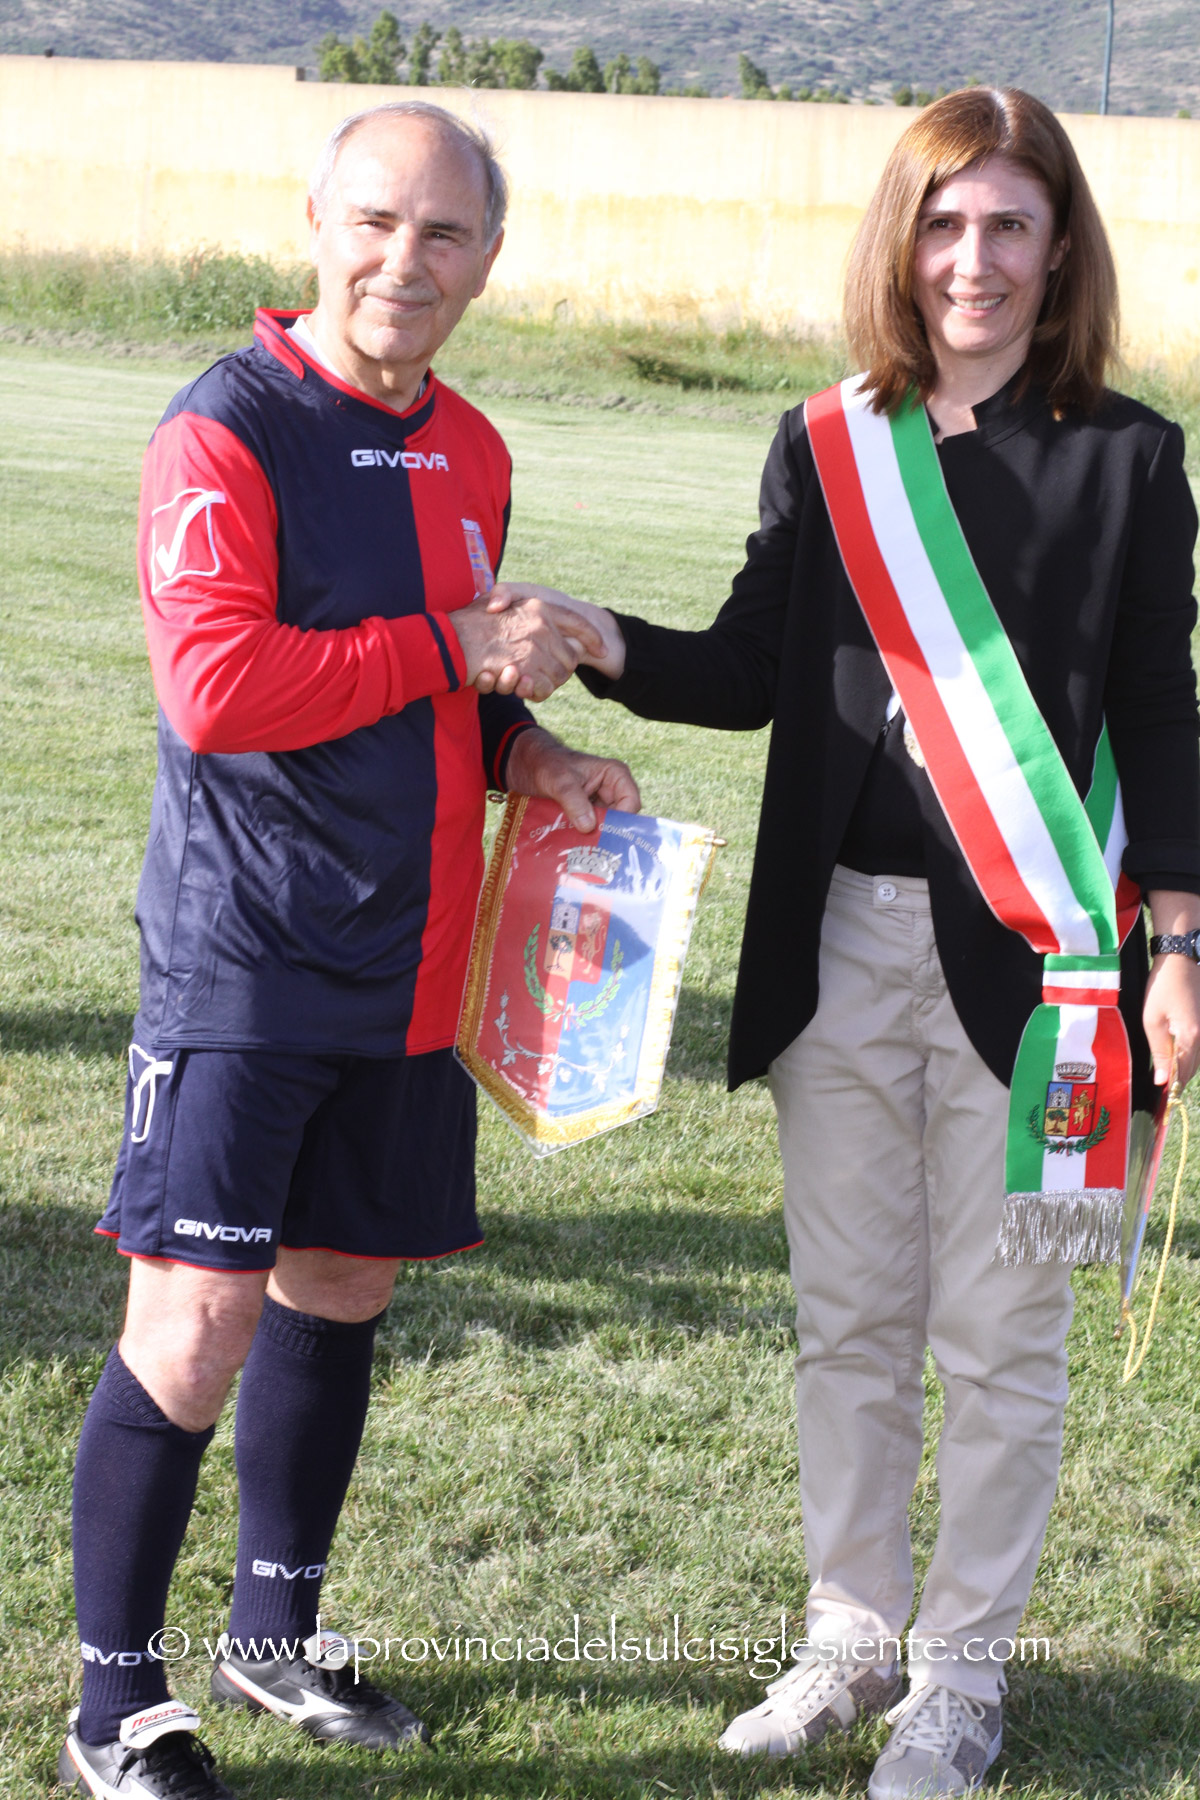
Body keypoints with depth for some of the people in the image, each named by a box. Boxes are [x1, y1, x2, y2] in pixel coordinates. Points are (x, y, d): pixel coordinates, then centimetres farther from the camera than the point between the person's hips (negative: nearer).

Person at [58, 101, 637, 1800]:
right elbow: (218, 687, -23)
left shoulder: (469, 451, 12)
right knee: (196, 1329, -7)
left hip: (405, 964, 7)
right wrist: (455, 653, -18)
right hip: (242, 960, -7)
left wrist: (526, 753, 5)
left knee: (340, 1292, 17)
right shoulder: (228, 429, -12)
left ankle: (277, 1631, 34)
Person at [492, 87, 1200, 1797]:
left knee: (999, 1336, 5)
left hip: (1030, 952, -3)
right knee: (848, 1320, 12)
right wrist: (600, 645, -11)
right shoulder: (828, 444, 6)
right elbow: (757, 673, 6)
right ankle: (851, 1637, 28)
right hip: (842, 940, 3)